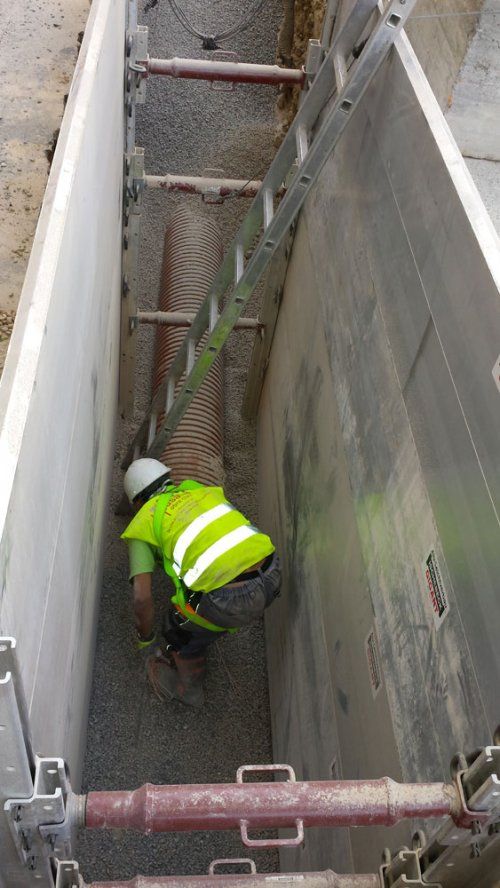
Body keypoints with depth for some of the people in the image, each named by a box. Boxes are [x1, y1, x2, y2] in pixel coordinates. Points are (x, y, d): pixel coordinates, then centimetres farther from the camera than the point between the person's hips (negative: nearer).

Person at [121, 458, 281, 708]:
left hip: (232, 599, -6)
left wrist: (145, 641, 21)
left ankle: (187, 687, 45)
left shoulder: (142, 524, 9)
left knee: (179, 628, 24)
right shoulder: (200, 489, 23)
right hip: (272, 576, 6)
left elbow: (142, 598, 3)